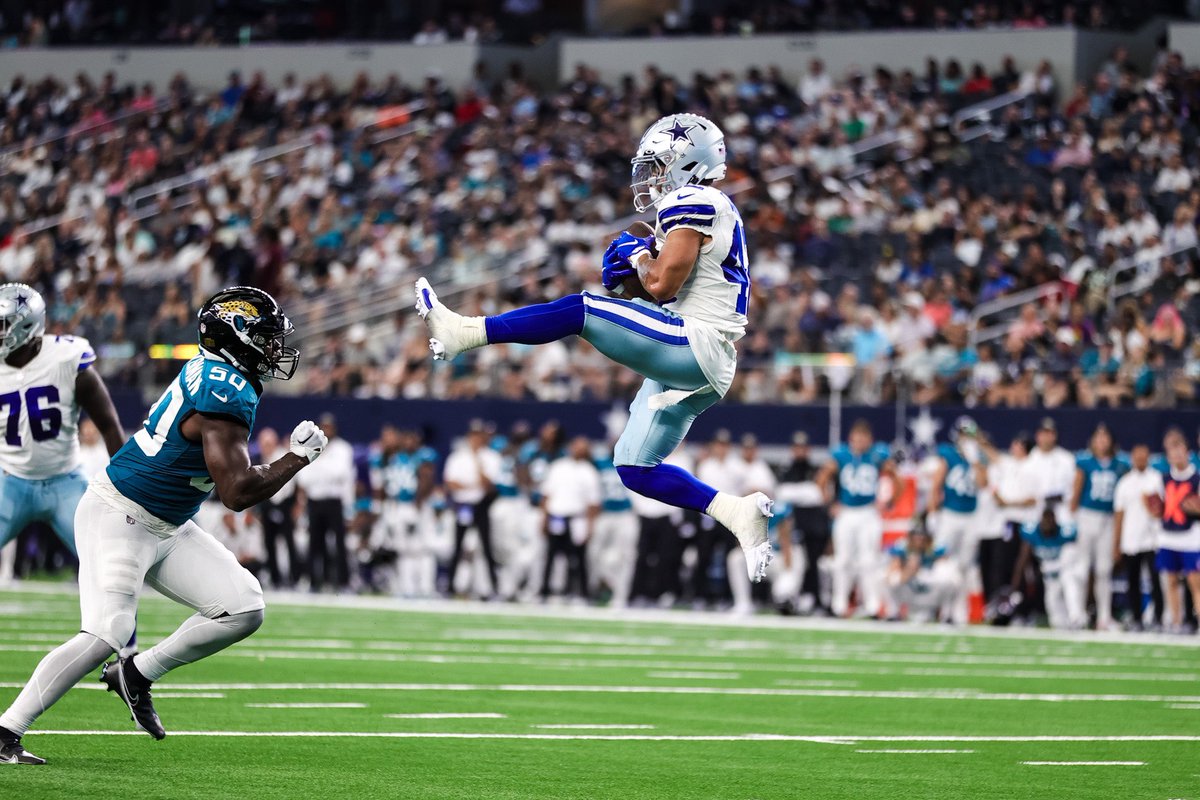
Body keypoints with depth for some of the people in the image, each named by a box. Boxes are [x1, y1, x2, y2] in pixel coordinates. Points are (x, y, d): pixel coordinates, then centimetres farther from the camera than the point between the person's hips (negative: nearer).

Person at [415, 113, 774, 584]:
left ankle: (464, 331, -17)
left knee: (580, 310, -14)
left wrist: (640, 257, 3)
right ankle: (738, 513, 6)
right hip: (685, 368, 10)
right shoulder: (711, 211, 23)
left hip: (695, 347, -10)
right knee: (635, 469, 9)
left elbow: (662, 286, -17)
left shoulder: (692, 204, -9)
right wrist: (630, 270, 12)